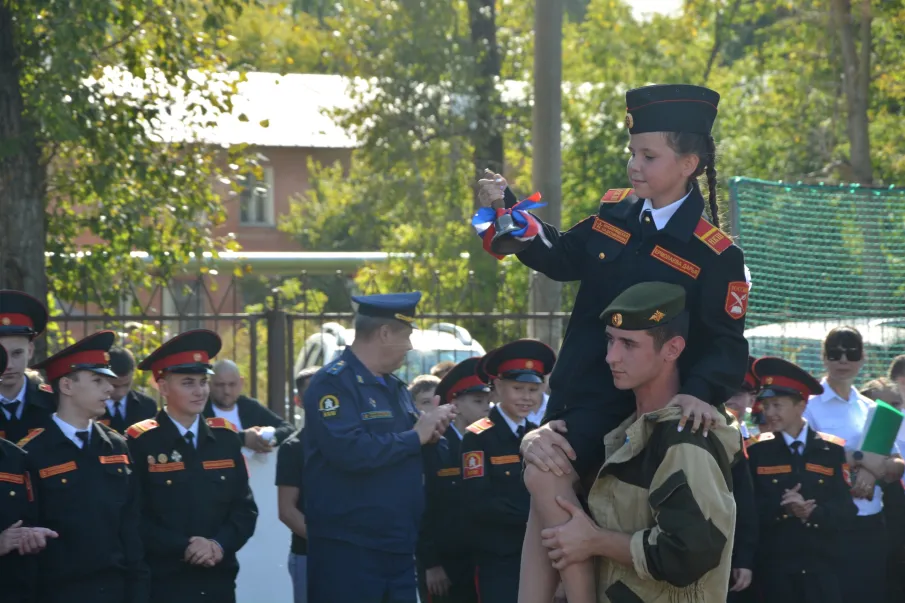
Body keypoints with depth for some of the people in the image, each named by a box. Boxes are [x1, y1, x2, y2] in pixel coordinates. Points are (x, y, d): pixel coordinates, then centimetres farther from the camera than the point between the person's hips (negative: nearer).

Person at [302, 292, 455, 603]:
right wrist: (416, 436, -16)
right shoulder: (333, 383, -12)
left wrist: (430, 437, 0)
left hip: (399, 549, 8)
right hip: (347, 552, -8)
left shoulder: (395, 387, 16)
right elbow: (350, 451, -27)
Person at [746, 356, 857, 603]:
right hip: (775, 566, 0)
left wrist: (812, 512, -20)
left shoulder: (832, 450, 5)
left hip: (823, 564, 1)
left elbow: (846, 507, -2)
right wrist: (781, 508, -20)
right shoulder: (757, 451, 3)